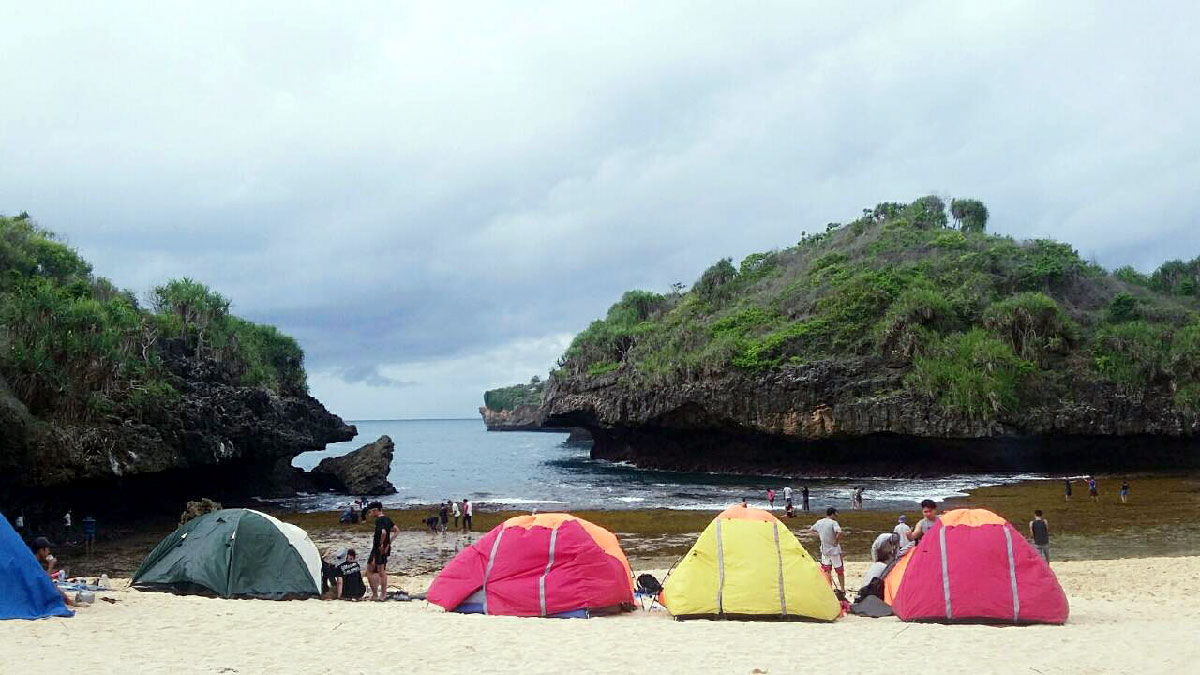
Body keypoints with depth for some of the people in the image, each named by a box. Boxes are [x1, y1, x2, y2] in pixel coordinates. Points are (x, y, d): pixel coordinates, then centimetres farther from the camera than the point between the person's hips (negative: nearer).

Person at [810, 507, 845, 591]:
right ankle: (843, 589, 17)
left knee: (826, 570, 13)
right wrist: (836, 541, -21)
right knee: (840, 570, 10)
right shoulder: (833, 523, -18)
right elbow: (839, 532, -36)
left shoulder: (819, 522, 1)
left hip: (824, 550, 5)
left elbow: (811, 529, 20)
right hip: (834, 550, -5)